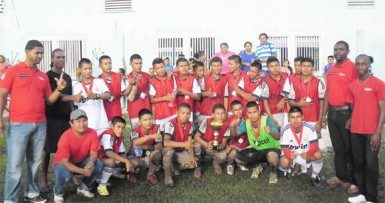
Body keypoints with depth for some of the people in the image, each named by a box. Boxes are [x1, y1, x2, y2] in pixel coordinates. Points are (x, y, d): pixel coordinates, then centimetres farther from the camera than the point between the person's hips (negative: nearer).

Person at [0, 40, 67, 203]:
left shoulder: (43, 76, 13)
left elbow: (48, 100, 15)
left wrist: (59, 89, -3)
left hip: (40, 125, 5)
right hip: (18, 125, -5)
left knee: (35, 162, 12)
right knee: (15, 164, -1)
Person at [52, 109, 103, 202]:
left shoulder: (92, 133, -20)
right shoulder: (66, 137, -31)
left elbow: (93, 153, -15)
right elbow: (65, 162, -32)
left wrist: (91, 163, -39)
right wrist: (83, 171, -45)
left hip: (81, 161, 4)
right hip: (62, 163, -4)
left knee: (98, 165, -22)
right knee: (66, 175, -36)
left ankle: (83, 188, 6)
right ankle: (58, 193, 2)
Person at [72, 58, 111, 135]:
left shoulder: (99, 82, 4)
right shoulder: (76, 86, 7)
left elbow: (108, 95, -11)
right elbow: (75, 106, 11)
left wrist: (96, 96, -30)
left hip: (101, 123, 0)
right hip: (85, 125, 1)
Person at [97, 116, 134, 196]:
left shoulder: (120, 137, 0)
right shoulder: (107, 135, -26)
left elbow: (122, 154, 1)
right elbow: (109, 153, -39)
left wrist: (128, 163, -19)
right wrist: (126, 161, -41)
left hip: (109, 158, 8)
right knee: (111, 161, -36)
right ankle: (102, 186, -19)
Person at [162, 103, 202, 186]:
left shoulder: (189, 125, -7)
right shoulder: (171, 124, -26)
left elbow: (190, 143, -4)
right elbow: (166, 142, -38)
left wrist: (192, 156, -19)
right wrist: (183, 144, -46)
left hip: (182, 152, 5)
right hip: (170, 152, -5)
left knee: (194, 162, -18)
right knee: (168, 150, -39)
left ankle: (175, 166, 11)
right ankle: (167, 176, -19)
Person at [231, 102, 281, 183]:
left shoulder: (267, 120, -19)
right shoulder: (246, 123, -6)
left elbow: (277, 137, -28)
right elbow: (234, 134, -10)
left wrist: (270, 132, -51)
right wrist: (233, 127, -32)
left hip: (272, 149, -4)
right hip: (256, 150, 4)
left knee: (272, 155, -40)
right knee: (238, 156, -18)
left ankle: (273, 172, -5)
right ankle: (256, 166, 10)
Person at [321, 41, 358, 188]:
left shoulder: (353, 68, -10)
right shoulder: (330, 70, 11)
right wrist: (324, 114, 12)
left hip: (346, 112, -6)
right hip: (332, 112, 6)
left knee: (350, 148, 3)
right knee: (338, 147, 14)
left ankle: (355, 180, 16)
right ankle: (341, 177, 26)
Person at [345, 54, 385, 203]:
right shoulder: (352, 86, 9)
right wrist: (351, 121, 2)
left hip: (372, 132, -5)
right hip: (355, 131, 5)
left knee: (371, 164, -1)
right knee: (358, 162, 10)